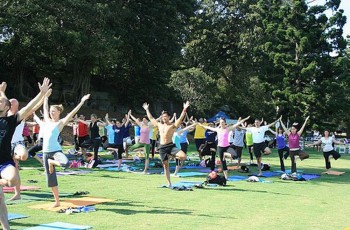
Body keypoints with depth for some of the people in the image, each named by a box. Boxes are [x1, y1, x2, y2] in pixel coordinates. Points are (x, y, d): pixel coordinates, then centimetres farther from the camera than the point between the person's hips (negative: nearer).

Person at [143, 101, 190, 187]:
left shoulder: (173, 125, -1)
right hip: (162, 147, 4)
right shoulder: (159, 125, 15)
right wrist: (147, 109, 28)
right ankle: (169, 183, 14)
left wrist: (184, 109, -26)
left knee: (183, 156, -26)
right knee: (165, 165, 6)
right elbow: (151, 118, 25)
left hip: (170, 146, -4)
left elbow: (181, 118, -14)